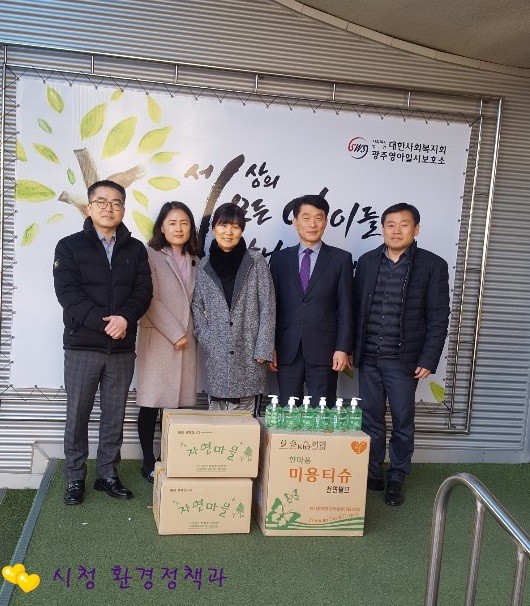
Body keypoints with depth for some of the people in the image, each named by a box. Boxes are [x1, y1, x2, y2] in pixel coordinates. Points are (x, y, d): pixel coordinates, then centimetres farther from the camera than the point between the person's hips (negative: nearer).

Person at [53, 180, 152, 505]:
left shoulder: (135, 249, 9)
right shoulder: (70, 246, 1)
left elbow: (143, 290, -1)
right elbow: (67, 292, -9)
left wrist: (125, 317, -20)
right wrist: (102, 322, -20)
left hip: (122, 347, 2)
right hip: (82, 346, -2)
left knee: (115, 416, 10)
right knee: (77, 416, 6)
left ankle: (108, 474, 24)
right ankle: (75, 478, 20)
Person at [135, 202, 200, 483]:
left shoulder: (195, 261, 15)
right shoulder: (151, 256, -2)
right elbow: (151, 300, -8)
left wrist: (191, 334, 3)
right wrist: (175, 334, -10)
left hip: (187, 341, 5)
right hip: (158, 339, -4)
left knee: (181, 403, 4)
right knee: (152, 403, 0)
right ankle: (149, 463, 11)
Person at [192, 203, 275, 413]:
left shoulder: (256, 261, 2)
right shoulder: (204, 265, 9)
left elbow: (267, 307, -1)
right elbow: (198, 308, 12)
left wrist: (263, 350, -6)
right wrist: (207, 341, 1)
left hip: (248, 353, -2)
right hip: (216, 355, 2)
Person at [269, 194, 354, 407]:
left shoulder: (341, 259, 4)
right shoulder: (280, 259, 10)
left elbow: (346, 308, 1)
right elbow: (272, 305, 8)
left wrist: (343, 349, -6)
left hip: (324, 352, -2)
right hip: (287, 351, 2)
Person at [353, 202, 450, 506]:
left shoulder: (433, 265, -3)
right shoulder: (367, 261, 6)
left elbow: (438, 318, -5)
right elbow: (356, 308, 9)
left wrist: (428, 360, -10)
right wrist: (350, 348, 5)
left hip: (403, 360, -2)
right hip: (368, 357, 3)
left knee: (403, 422, 8)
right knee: (371, 419, 11)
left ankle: (396, 478, 24)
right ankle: (372, 474, 26)